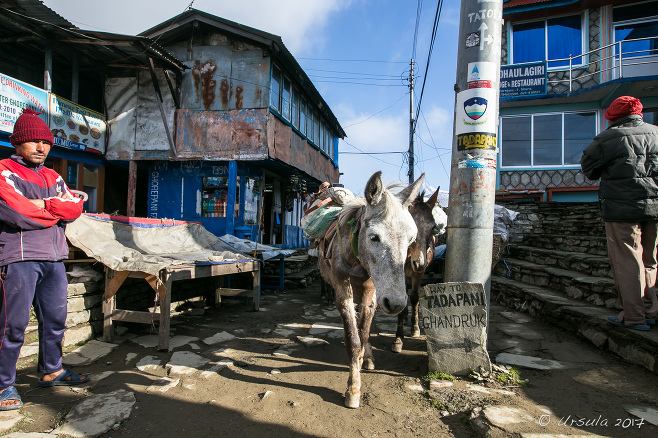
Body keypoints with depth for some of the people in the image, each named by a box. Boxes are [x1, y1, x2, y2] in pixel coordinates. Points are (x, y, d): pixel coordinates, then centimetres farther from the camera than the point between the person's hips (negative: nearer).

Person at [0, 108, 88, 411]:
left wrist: (42, 204, -11)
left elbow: (76, 207, 3)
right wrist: (58, 210, -3)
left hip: (54, 259, 6)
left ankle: (51, 371, 28)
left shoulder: (52, 177, 17)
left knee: (55, 319, 13)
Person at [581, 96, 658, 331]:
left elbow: (588, 164, 2)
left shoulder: (612, 137, -7)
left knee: (627, 261, -1)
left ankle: (634, 317, 2)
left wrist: (601, 175, 19)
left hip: (623, 208, -6)